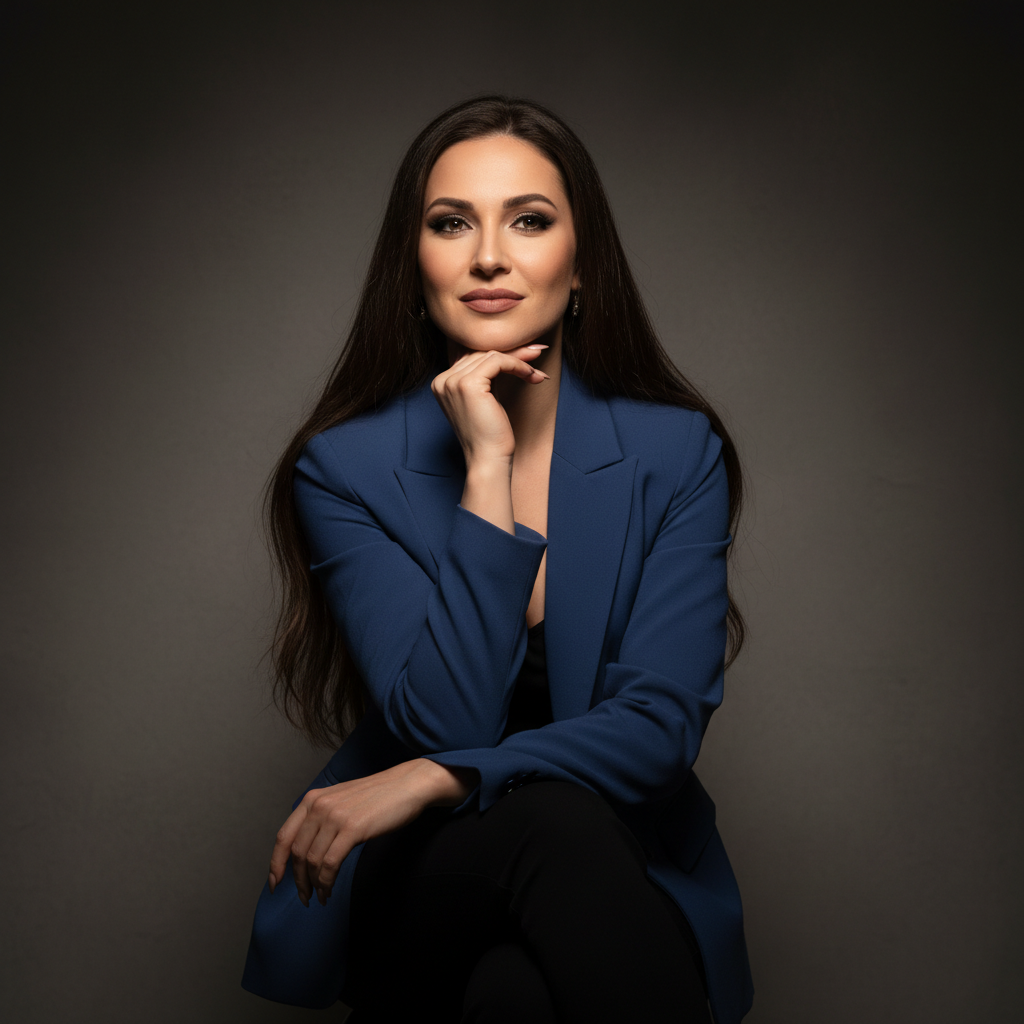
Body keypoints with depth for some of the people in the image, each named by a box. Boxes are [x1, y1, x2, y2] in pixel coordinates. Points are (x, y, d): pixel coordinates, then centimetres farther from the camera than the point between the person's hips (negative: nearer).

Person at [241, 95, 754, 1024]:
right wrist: (486, 471, -20)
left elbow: (662, 723, -10)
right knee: (555, 822, -34)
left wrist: (440, 780, -22)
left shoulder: (678, 454, -3)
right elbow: (449, 724, -15)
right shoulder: (343, 467, -5)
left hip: (619, 882, 0)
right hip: (413, 881, 0)